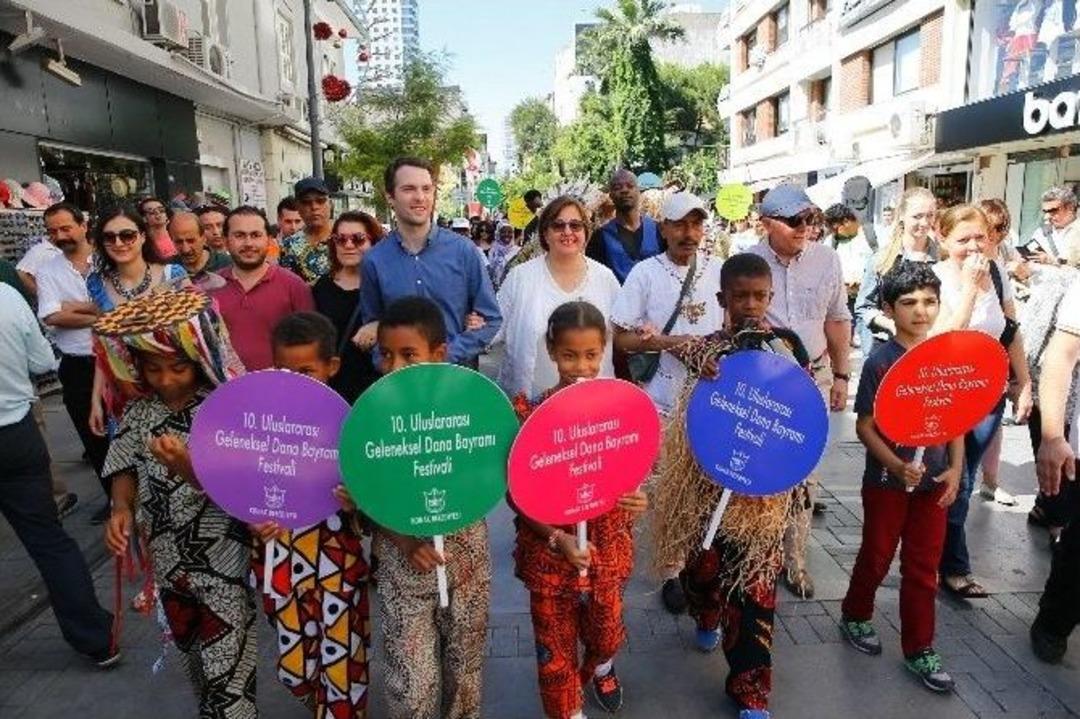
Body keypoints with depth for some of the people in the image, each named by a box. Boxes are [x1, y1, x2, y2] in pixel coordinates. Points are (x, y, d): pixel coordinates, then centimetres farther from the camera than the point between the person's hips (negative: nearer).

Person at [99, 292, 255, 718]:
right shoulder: (139, 410, -3)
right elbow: (126, 468, 7)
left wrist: (188, 468, -37)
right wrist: (121, 510, -12)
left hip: (222, 562, -6)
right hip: (168, 560, 6)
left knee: (228, 671, 0)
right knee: (193, 656, 25)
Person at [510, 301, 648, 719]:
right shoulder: (530, 411, -15)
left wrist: (638, 501, -19)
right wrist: (557, 538, -23)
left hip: (608, 547, 2)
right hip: (549, 552, -2)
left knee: (606, 633, 22)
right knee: (555, 647, 14)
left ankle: (601, 667, 58)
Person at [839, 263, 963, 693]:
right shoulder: (880, 361, -13)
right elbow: (864, 426, -12)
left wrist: (955, 469, -2)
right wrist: (898, 466, -22)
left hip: (933, 482, 4)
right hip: (887, 480, -3)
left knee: (924, 568, 12)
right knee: (876, 558, 14)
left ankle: (919, 649, 26)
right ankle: (855, 616, 38)